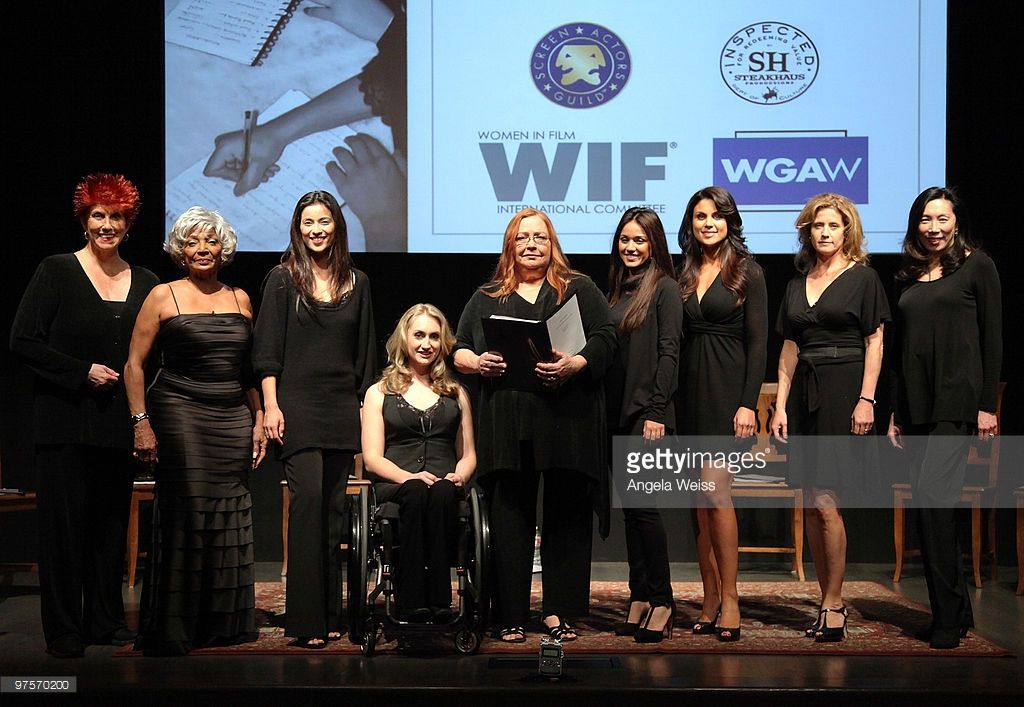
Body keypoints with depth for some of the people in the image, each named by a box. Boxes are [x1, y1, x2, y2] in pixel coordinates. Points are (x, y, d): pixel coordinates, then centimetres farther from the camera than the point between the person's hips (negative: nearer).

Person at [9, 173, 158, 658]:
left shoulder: (144, 283, 10)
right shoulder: (56, 272, -1)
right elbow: (23, 341, -5)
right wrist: (83, 372, -12)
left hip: (118, 423, 4)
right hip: (66, 420, -4)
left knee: (112, 523, 8)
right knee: (64, 522, -1)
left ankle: (106, 621, 18)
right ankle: (63, 631, 7)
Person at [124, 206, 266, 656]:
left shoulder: (240, 299, 13)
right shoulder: (164, 296, 1)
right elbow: (134, 364, -1)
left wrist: (258, 420, 11)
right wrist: (141, 422, -9)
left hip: (233, 419, 4)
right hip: (180, 413, -4)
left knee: (229, 514, 3)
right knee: (185, 513, -9)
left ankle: (221, 624, 15)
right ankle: (171, 630, 0)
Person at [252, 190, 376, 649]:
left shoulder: (357, 283, 13)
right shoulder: (283, 279, 3)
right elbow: (267, 350, -1)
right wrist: (271, 406, -10)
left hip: (342, 408, 4)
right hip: (297, 404, -4)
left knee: (333, 509, 6)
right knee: (309, 498, -15)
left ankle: (330, 615, 12)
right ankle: (306, 619, -13)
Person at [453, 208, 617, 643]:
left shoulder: (579, 290, 12)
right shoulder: (486, 298, 18)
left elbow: (606, 341, 2)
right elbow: (459, 350, 16)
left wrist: (575, 364, -16)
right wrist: (477, 363, -6)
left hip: (567, 423, -1)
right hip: (505, 424, 2)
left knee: (566, 517, 0)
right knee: (510, 518, 1)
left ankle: (559, 612, 8)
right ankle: (511, 616, 6)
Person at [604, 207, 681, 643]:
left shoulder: (664, 288, -4)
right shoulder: (617, 290, 16)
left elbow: (668, 353, -11)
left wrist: (656, 411, -17)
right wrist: (604, 409, 10)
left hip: (647, 411, -7)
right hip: (616, 411, 7)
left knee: (642, 505, -8)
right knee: (629, 508, 8)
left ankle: (661, 602, 0)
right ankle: (639, 599, 13)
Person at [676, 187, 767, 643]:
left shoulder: (747, 272, -1)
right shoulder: (685, 273, 14)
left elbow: (758, 343, -5)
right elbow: (677, 339, 13)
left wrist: (748, 403, -14)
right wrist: (666, 402, 7)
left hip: (727, 389, -5)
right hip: (690, 389, 6)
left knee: (715, 489, -15)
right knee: (699, 501, 5)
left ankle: (729, 599, -8)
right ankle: (710, 601, 11)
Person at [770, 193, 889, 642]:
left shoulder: (863, 278, 1)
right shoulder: (798, 284, 15)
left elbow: (875, 342, -3)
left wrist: (866, 399, -13)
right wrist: (781, 406, 8)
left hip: (844, 392, -6)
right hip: (805, 394, 6)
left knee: (826, 501, -11)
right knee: (812, 506, 5)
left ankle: (834, 606, -3)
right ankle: (829, 603, 13)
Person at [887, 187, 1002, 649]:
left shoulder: (976, 266, 1)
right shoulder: (908, 277, 16)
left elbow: (992, 338, -3)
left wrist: (987, 404, -9)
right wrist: (895, 411, 15)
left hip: (958, 402, -6)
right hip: (916, 403, 6)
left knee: (933, 496, -15)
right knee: (932, 506, 7)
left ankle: (947, 619, -9)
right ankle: (958, 611, 16)